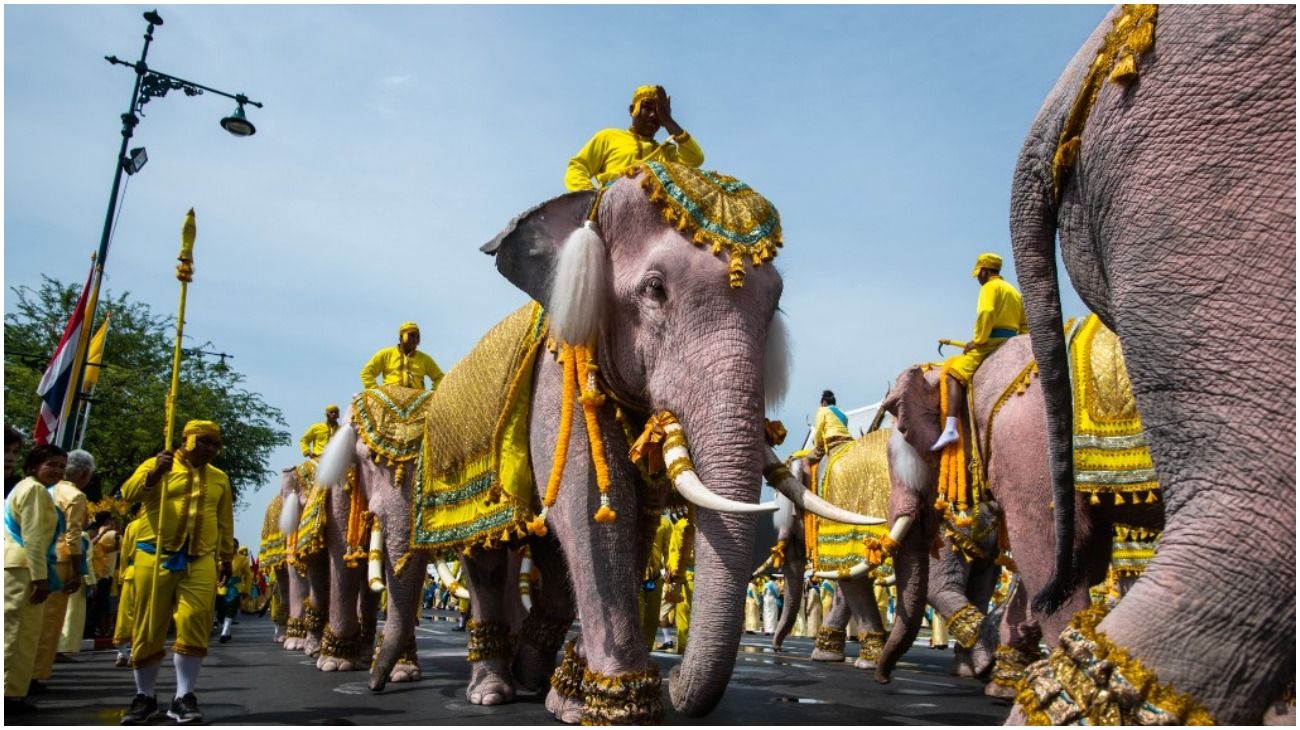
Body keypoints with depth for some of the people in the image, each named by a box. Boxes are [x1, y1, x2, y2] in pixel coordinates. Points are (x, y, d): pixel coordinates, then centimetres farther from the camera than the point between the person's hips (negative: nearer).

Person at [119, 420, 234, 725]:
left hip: (200, 562, 3)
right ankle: (144, 697, 19)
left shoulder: (219, 478, 14)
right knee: (149, 629, 5)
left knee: (194, 626, -5)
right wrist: (154, 474, -32)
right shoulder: (157, 464, 2)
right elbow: (128, 493, -14)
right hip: (155, 557, -2)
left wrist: (227, 557, 23)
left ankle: (183, 698, 4)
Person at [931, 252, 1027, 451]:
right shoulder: (1014, 291, 24)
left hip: (991, 342, -9)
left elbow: (986, 314, -20)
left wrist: (977, 340, -14)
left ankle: (950, 428, -35)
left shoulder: (991, 287, -3)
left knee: (955, 373, -18)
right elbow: (1025, 325, 22)